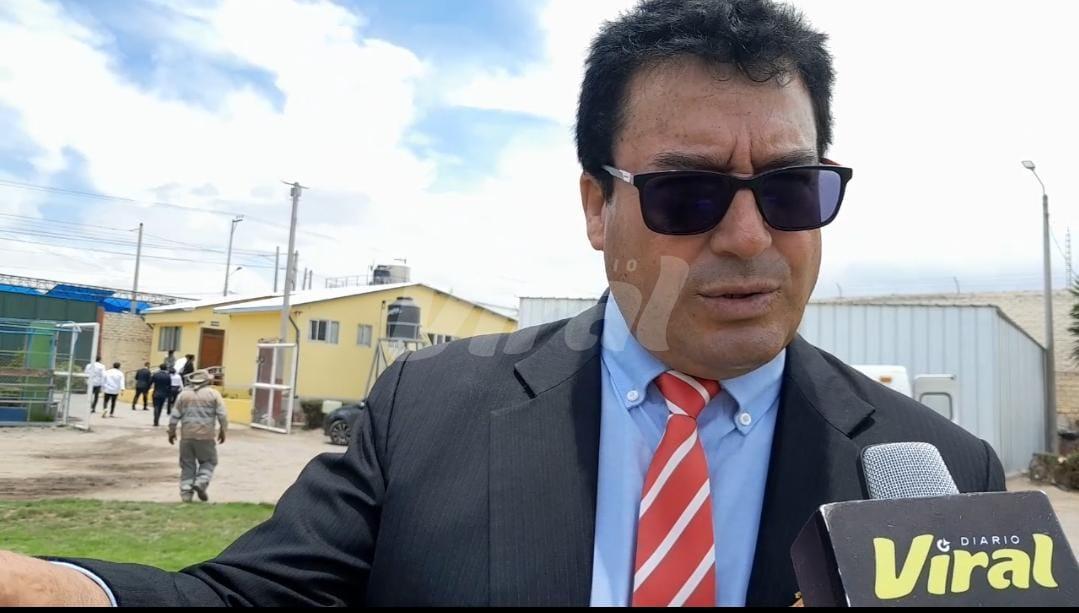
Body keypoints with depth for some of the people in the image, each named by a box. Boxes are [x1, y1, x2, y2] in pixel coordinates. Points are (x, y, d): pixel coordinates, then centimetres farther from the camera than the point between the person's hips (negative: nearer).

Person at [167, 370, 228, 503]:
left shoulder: (184, 394, 6)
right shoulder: (213, 394, -1)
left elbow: (175, 415, 5)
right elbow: (222, 415, -6)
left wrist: (171, 432, 15)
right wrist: (222, 431, 6)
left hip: (187, 435, 2)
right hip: (206, 435, -2)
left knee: (187, 464, 12)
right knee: (208, 462, 13)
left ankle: (186, 491, 6)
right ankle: (201, 483, -7)